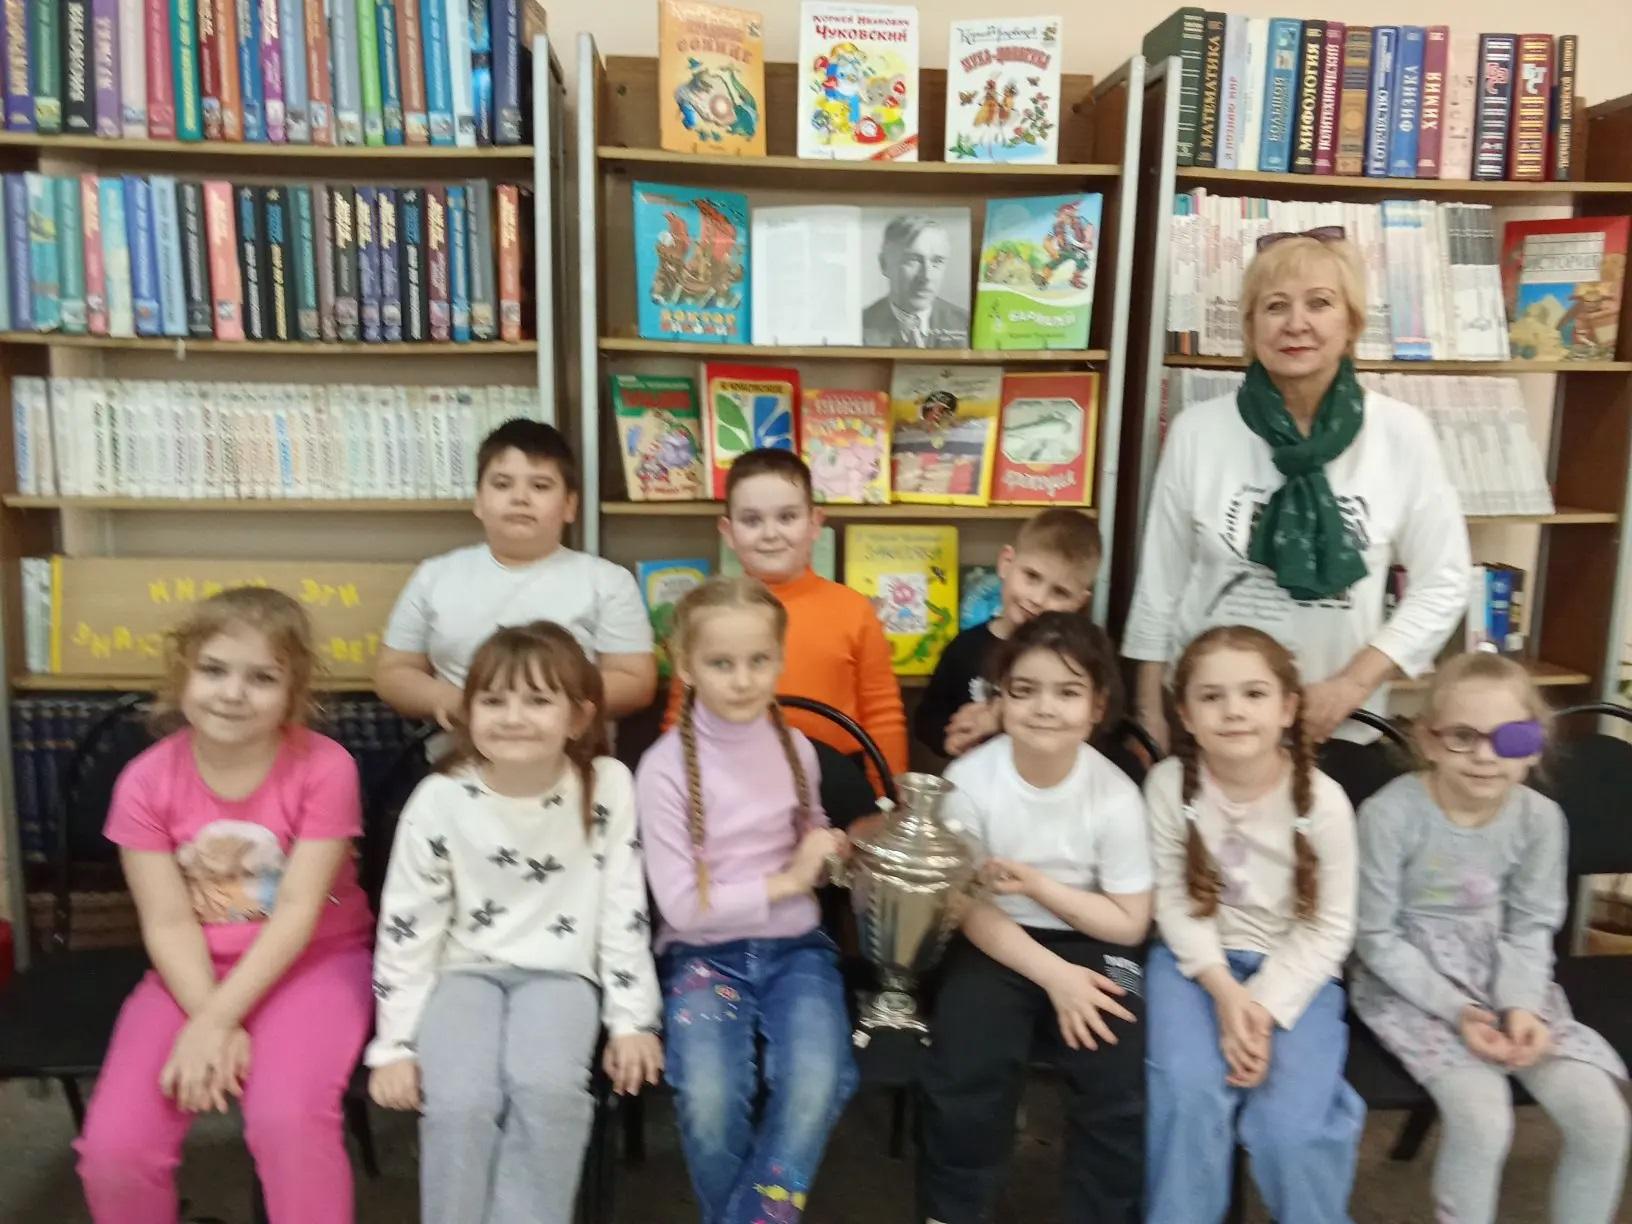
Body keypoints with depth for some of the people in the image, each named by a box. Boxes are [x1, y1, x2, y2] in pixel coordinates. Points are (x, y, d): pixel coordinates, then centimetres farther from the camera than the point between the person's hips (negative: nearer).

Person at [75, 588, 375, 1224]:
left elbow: (299, 910, -17)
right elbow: (169, 922, -8)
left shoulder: (324, 767, -16)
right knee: (114, 1147, -15)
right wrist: (211, 1022, -20)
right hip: (196, 971, 3)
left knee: (287, 1118, -29)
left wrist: (216, 1020, -22)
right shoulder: (145, 780, -8)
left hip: (312, 961, -3)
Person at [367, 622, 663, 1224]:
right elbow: (406, 926, -2)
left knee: (547, 1088, -27)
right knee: (460, 1101, -24)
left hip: (559, 971, 0)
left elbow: (624, 909, -3)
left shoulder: (608, 786, -10)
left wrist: (632, 1018, -3)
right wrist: (396, 1043, -3)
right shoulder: (439, 799, -10)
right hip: (464, 969, 1)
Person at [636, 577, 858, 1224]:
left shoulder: (797, 749, 2)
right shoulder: (665, 767, -11)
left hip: (794, 946, 3)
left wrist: (833, 853, -1)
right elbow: (682, 906, -12)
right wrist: (785, 880, -13)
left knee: (815, 1086, -25)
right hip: (703, 952, -3)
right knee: (710, 1100, -27)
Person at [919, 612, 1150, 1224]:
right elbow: (973, 908, -10)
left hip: (1090, 946, 1)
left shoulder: (1115, 795, -14)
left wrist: (1037, 883, -18)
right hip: (997, 945, 0)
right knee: (963, 1082, -19)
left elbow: (1128, 923, -6)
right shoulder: (969, 779, -16)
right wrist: (1054, 976, -19)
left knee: (1119, 1092, -17)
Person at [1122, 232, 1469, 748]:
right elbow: (1159, 585, -3)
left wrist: (1352, 684, -11)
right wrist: (1151, 719, 0)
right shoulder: (1197, 430, -8)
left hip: (1337, 721, 1)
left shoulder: (1402, 434, -7)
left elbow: (1441, 585, -1)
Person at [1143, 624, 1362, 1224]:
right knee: (1188, 1093, -23)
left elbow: (1329, 926, -7)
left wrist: (1265, 1006, -17)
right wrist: (1224, 990, -18)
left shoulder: (1322, 799, -13)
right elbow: (1172, 900, -6)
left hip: (1292, 969, 0)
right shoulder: (1169, 784, -12)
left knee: (1292, 1125, -17)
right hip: (1197, 959, 0)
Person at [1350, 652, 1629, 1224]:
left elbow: (1530, 928, 2)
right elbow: (1377, 939, -13)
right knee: (1483, 1118, -23)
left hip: (1504, 981, 5)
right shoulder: (1390, 814, -22)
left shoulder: (1539, 816, -8)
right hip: (1409, 984, -5)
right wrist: (1455, 1009, -19)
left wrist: (1521, 1005, -14)